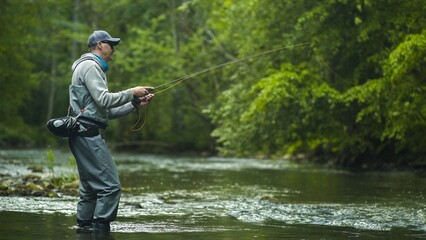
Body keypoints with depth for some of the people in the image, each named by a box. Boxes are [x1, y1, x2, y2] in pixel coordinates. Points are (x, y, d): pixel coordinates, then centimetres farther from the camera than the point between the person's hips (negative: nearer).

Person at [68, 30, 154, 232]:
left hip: (85, 135, 11)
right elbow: (104, 100, -17)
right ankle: (100, 228, -13)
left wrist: (135, 104, 15)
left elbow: (107, 111, 23)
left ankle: (84, 227, 14)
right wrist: (132, 93, -9)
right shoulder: (89, 66, -6)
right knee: (110, 185, -13)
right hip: (88, 133, -11)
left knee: (90, 188, 12)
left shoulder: (95, 69, 26)